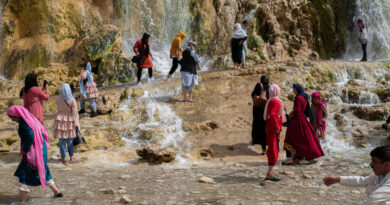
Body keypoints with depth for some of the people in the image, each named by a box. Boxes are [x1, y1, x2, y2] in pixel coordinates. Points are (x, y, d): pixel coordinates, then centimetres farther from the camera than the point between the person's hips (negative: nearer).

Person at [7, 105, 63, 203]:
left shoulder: (24, 122, -16)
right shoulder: (31, 119, 12)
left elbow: (30, 136, -30)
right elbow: (43, 133, 15)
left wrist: (24, 150, -17)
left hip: (32, 153, -10)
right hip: (40, 150, 10)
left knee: (23, 175, -2)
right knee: (43, 172, 22)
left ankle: (22, 200, -1)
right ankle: (57, 192, 30)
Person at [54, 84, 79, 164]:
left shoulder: (58, 99, -8)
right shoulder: (72, 100, -15)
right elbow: (75, 113, -12)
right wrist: (76, 123, -6)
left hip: (60, 121, 1)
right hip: (69, 121, -1)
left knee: (62, 140, 7)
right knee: (70, 140, 14)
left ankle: (63, 158, 12)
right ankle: (71, 157, 20)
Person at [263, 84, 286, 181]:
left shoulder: (271, 101, 16)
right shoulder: (275, 101, -15)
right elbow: (272, 115, -23)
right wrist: (276, 127, -24)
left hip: (271, 127, 10)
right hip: (274, 128, -10)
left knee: (272, 149, 14)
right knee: (274, 149, -11)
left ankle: (271, 171, 21)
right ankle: (269, 173, -13)